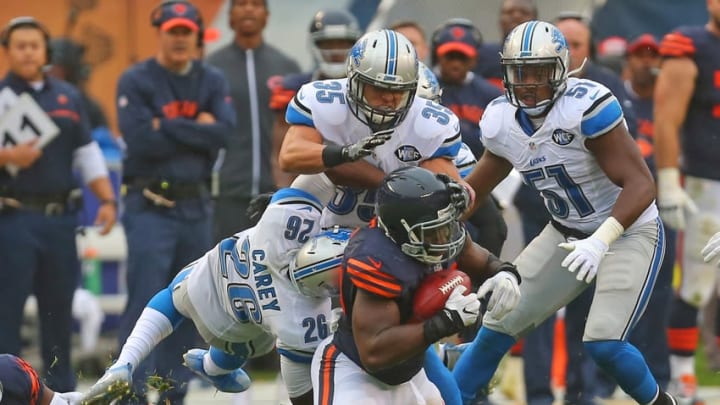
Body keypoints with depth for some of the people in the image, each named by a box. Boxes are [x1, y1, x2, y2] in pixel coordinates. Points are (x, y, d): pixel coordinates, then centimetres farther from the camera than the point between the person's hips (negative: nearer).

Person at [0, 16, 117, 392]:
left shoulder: (67, 97, 15)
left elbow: (87, 153, 17)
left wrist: (107, 199, 7)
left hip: (61, 217, 5)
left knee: (60, 310, 10)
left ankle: (61, 388, 20)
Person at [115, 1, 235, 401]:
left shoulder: (213, 81, 9)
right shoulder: (135, 81, -3)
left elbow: (224, 129, -8)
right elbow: (141, 140, -17)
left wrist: (168, 127, -12)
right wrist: (196, 129, -9)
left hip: (197, 206, 5)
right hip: (151, 207, -5)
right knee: (146, 304, -12)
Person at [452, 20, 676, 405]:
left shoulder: (587, 107, -28)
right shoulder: (502, 120, -6)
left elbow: (640, 185, -31)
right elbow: (471, 190, 10)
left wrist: (601, 241, -42)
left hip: (629, 232, -6)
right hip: (567, 235, 6)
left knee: (603, 343, -19)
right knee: (498, 326, 3)